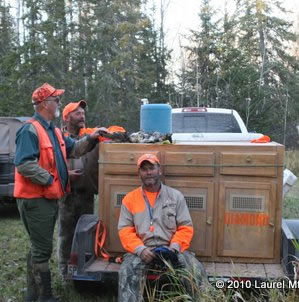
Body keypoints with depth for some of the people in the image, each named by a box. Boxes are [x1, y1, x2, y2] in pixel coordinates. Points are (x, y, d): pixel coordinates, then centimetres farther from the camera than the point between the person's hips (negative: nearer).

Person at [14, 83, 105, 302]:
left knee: (39, 247, 18)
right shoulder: (30, 130, -17)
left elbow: (74, 150, 20)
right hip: (35, 200, -10)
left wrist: (90, 139, 4)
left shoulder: (53, 130, 15)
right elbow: (24, 164, -26)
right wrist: (49, 180, -21)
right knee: (42, 249, -3)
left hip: (49, 198, 10)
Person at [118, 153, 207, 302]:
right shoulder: (129, 199, 6)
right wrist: (140, 249, -15)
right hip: (142, 249, 0)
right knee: (126, 271, -29)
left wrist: (175, 246, -14)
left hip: (170, 248, 0)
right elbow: (125, 230, 2)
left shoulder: (176, 196, 5)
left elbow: (185, 227, 4)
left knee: (197, 270, -22)